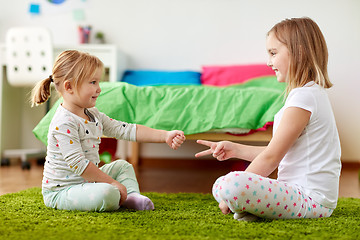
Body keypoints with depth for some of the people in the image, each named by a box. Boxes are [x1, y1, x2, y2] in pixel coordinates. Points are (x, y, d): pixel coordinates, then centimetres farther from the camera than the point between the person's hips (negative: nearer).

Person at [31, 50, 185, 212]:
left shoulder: (93, 115, 7)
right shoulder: (64, 123, -23)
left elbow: (125, 130, 6)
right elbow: (77, 164, -28)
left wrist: (165, 136, -1)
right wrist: (112, 183, -23)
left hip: (86, 180, 10)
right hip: (61, 191, -10)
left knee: (122, 166, 20)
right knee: (107, 194, -34)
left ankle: (131, 197, -1)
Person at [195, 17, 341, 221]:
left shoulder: (304, 97, -15)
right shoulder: (313, 93, 18)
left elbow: (271, 157, -16)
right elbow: (280, 153, 20)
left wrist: (231, 197, -9)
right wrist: (235, 149, 15)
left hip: (311, 198, -11)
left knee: (230, 185, -35)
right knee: (220, 183, 19)